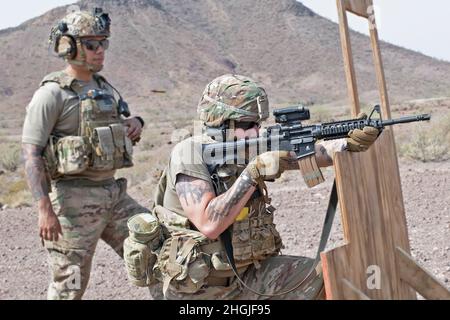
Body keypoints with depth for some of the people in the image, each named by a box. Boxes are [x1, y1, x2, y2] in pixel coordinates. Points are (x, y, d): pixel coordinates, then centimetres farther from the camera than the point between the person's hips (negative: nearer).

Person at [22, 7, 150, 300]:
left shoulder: (105, 88, 12)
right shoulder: (51, 94, -11)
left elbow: (123, 137, 26)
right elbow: (31, 154, -16)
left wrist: (135, 123, 1)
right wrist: (45, 208, -24)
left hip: (114, 193, 7)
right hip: (74, 199, -7)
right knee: (70, 287, 2)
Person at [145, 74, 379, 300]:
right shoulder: (190, 154, -18)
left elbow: (305, 155, -8)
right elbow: (208, 224, -28)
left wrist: (350, 144, -25)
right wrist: (254, 173, -28)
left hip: (248, 273, 6)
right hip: (197, 287, -5)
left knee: (325, 279, -5)